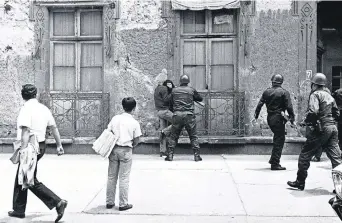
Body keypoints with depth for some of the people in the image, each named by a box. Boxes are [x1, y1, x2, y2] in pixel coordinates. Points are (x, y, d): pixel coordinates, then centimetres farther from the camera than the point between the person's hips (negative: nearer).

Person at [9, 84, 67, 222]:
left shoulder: (26, 109, -14)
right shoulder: (43, 108, 8)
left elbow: (26, 131, -22)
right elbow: (54, 127, 11)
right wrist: (59, 145, 17)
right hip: (41, 145, 8)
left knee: (32, 182, -3)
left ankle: (57, 202, -13)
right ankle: (19, 210, 26)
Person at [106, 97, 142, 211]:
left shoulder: (115, 118, 3)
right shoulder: (134, 123, -5)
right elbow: (136, 141, -3)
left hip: (114, 149, 3)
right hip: (126, 150, -3)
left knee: (111, 177, 12)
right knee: (124, 178, 3)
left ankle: (109, 202, 20)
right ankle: (123, 204, 8)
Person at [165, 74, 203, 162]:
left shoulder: (174, 90, 10)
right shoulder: (191, 90, 6)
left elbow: (171, 102, 17)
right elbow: (200, 99, 18)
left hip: (177, 114, 1)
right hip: (189, 115, -1)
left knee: (173, 136, 9)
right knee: (193, 136, 6)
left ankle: (170, 155, 6)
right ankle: (197, 155, 3)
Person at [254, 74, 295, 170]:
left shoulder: (266, 92, 6)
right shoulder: (284, 93, -6)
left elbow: (260, 104, 7)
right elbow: (289, 107, -10)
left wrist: (256, 115, 16)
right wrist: (292, 118, -4)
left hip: (269, 118, 6)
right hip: (278, 118, -6)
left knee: (277, 138, 23)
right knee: (279, 141, 0)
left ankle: (273, 159, 22)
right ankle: (275, 164, -1)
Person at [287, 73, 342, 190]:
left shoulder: (315, 94, -8)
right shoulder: (329, 96, 16)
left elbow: (313, 111, -23)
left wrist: (305, 122, -9)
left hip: (320, 129, -7)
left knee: (305, 155, 6)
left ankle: (300, 182, 13)